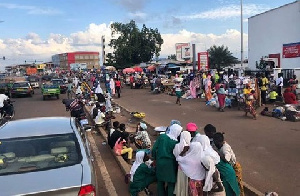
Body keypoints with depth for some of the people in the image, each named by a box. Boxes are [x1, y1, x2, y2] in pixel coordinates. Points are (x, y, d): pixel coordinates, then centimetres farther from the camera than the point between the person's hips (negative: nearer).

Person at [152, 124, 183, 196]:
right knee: (171, 183, 12)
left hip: (160, 162, 4)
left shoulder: (161, 136, -7)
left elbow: (154, 149, -4)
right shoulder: (176, 142, -14)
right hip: (170, 164, -3)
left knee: (160, 181, 18)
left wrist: (155, 158, 9)